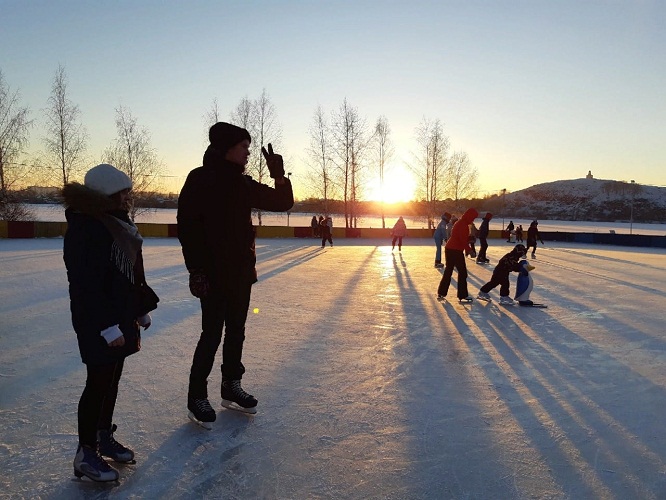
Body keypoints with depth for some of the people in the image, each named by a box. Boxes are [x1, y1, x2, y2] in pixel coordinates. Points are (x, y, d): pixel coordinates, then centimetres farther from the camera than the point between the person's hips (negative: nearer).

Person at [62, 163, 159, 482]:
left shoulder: (120, 223, 10)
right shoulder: (84, 227, -19)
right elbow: (85, 283, -24)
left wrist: (143, 309, 16)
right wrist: (108, 326, -24)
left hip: (122, 317, 9)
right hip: (97, 324, -9)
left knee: (112, 379, 18)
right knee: (99, 383, 1)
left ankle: (104, 437, 34)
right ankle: (86, 454, 17)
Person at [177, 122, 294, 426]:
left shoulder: (244, 184, 9)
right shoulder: (200, 179, -10)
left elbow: (283, 203, 9)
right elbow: (186, 226, -14)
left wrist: (279, 176, -8)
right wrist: (196, 268, -19)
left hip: (242, 270, 7)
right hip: (213, 272, -7)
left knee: (236, 330, 14)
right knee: (212, 334, -2)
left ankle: (231, 388, 30)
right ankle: (197, 398, 14)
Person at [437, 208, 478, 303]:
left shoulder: (460, 223, 18)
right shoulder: (463, 224, -14)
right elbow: (463, 240, -19)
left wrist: (470, 238, 8)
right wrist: (469, 250, -9)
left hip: (449, 249, 10)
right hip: (456, 251, -10)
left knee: (448, 271, 14)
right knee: (462, 272, -2)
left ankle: (441, 293, 16)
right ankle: (462, 296, 2)